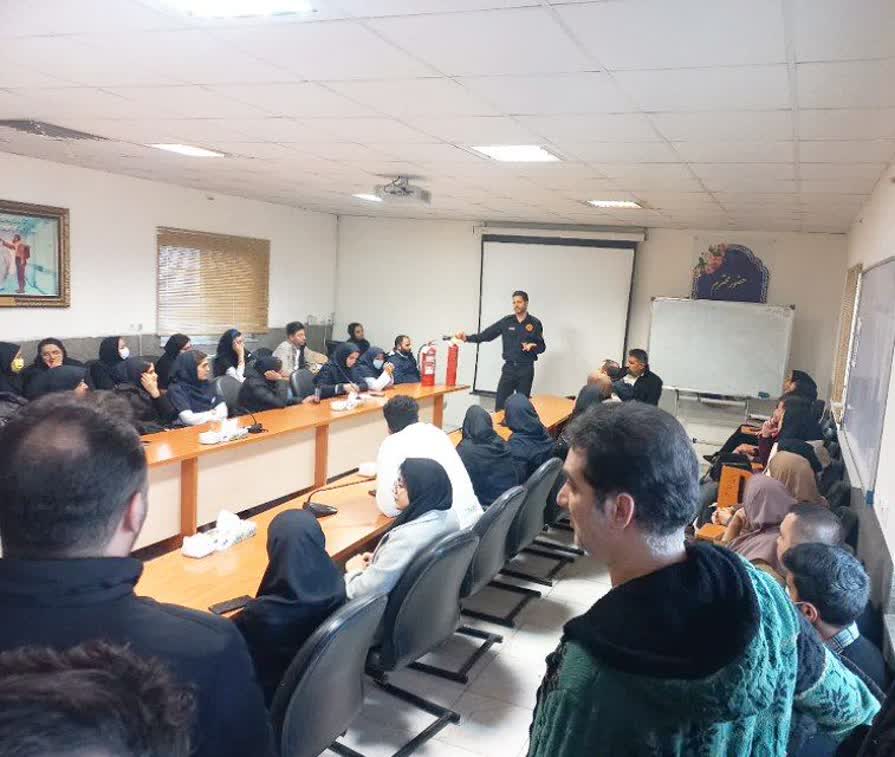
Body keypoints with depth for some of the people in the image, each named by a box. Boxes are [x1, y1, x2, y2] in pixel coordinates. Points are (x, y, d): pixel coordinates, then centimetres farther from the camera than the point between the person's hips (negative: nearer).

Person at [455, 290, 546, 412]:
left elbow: (542, 346, 4)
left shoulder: (535, 323, 0)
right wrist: (468, 338, -15)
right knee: (500, 404, -1)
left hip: (526, 369, -2)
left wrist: (533, 346, -19)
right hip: (509, 367, 2)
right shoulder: (506, 321, 4)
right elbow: (486, 335, -2)